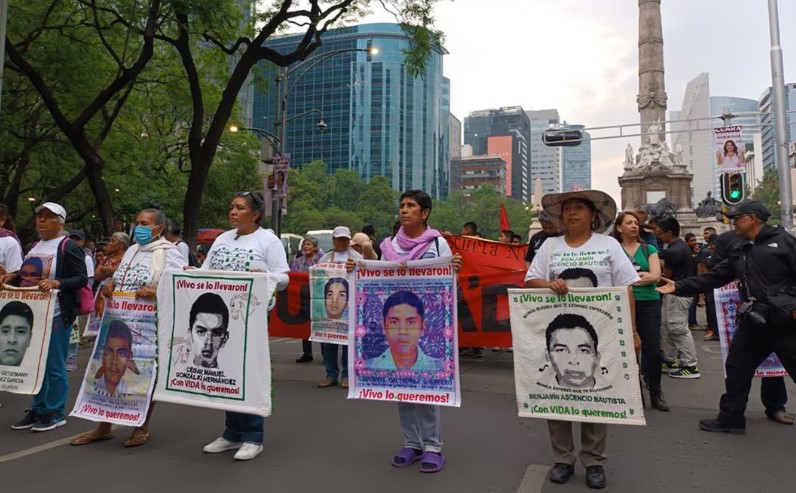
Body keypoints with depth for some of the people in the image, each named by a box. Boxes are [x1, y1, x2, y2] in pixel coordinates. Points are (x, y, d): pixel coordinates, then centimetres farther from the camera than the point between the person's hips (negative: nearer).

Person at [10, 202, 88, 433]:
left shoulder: (68, 247, -9)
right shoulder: (34, 247, 15)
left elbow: (81, 279, -14)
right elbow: (27, 275, 24)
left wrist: (56, 283, -27)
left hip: (57, 315, -8)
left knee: (54, 366, 0)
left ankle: (55, 413, 11)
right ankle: (37, 409, 25)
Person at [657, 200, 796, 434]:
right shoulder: (739, 253, 15)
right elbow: (712, 278, 13)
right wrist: (679, 287, 6)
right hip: (753, 320, 7)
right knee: (736, 368, 11)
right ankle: (730, 418, 23)